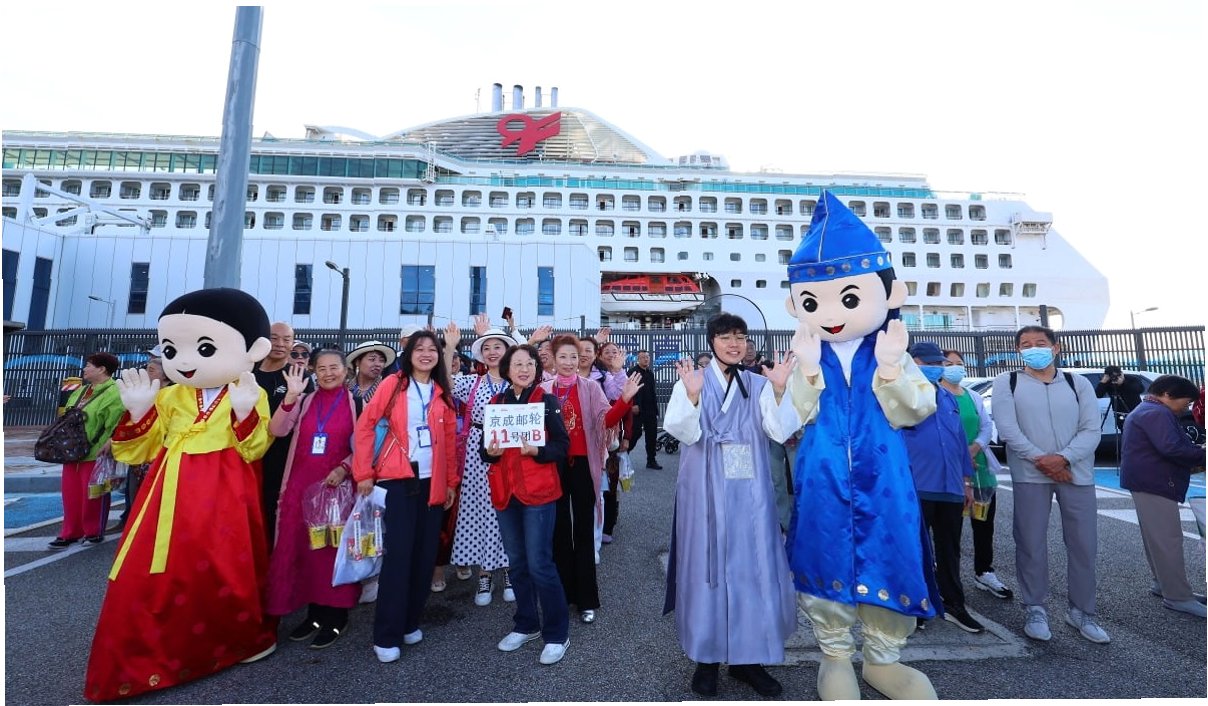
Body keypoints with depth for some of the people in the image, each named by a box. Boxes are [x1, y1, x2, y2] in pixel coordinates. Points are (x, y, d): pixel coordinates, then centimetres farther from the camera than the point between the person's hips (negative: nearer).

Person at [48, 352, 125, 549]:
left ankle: (94, 532, 17)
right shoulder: (81, 391, 14)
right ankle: (70, 532, 23)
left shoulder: (114, 392, -15)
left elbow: (115, 424, -22)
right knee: (70, 493, 12)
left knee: (92, 494, 2)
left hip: (95, 453, -9)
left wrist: (106, 445, -26)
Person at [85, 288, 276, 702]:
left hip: (223, 498, -4)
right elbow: (145, 450, 9)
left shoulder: (252, 396, -6)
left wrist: (245, 414, -27)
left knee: (223, 568, 5)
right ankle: (153, 652, 26)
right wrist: (138, 411, -5)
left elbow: (254, 451, -11)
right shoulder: (169, 397, 6)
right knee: (156, 573, 6)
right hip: (174, 496, 4)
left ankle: (239, 637, 28)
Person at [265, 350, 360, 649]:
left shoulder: (356, 403, -1)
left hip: (338, 486, -3)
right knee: (303, 547, 9)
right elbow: (276, 431, -6)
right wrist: (291, 396, -17)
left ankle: (336, 616, 18)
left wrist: (343, 468, -15)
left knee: (335, 548, 4)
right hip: (302, 485, 3)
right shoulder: (304, 401, 8)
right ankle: (314, 611, 26)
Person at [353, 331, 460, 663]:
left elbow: (450, 439, 9)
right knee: (398, 554, -4)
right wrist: (363, 472, -8)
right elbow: (365, 424, -5)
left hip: (433, 482, 4)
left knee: (425, 555, 7)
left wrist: (452, 481, 7)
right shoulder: (393, 384, -2)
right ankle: (386, 636, 10)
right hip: (398, 479, -3)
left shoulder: (443, 393, 8)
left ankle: (409, 622, 25)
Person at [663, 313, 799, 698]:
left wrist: (779, 390, -19)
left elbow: (780, 431, -5)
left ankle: (747, 657, 26)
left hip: (750, 493, 3)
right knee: (707, 568, 4)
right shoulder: (691, 381, -1)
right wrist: (692, 396, -28)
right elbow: (685, 433, -13)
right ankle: (707, 657, 21)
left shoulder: (759, 385, 8)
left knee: (752, 568, 8)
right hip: (706, 492, -2)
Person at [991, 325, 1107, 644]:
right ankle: (1035, 610, 16)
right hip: (1029, 475, -2)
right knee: (1031, 545, 3)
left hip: (1076, 474, 3)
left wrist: (1063, 458, -16)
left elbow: (1091, 430, -1)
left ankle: (1082, 611, 25)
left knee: (1084, 545, 8)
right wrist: (1039, 459, -15)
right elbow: (1007, 428, -7)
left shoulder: (1078, 384, 8)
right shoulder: (1007, 382, 2)